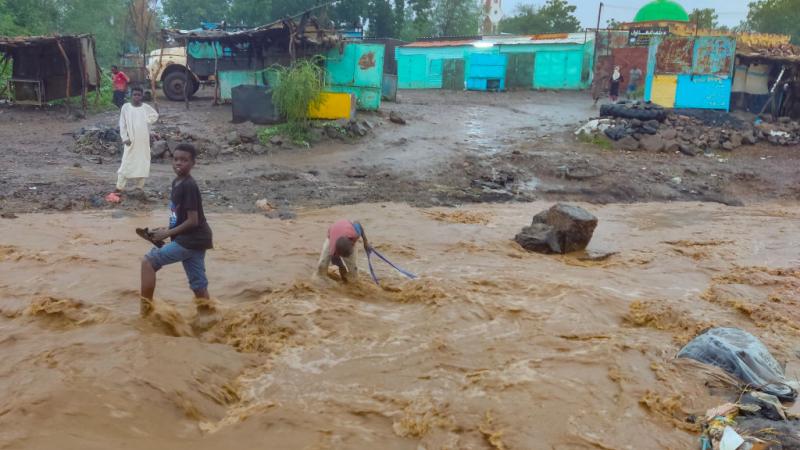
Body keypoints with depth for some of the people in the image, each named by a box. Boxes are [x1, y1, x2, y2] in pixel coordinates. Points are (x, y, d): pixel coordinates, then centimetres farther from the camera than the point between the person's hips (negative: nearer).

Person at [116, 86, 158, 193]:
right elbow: (122, 124, 0)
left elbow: (155, 115, 19)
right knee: (126, 163, -2)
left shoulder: (146, 107, 3)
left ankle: (140, 186, 19)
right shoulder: (126, 107, -1)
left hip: (143, 141, 2)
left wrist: (147, 121, 2)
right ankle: (120, 187, 4)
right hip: (131, 140, -2)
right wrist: (125, 138, -7)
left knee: (143, 163, 7)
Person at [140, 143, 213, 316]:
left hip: (191, 240, -9)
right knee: (198, 285, 11)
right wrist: (167, 230, 8)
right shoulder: (176, 182, 12)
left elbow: (193, 220, -20)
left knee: (148, 261, -5)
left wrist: (167, 234, -12)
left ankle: (145, 312, 1)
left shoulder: (189, 186, -18)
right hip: (193, 240, 9)